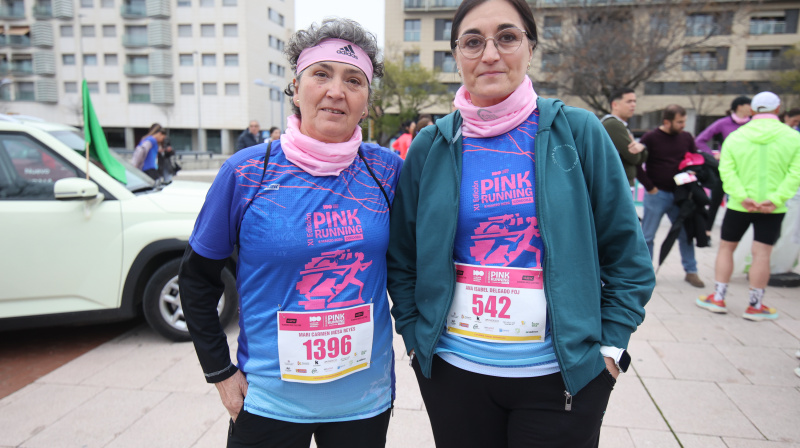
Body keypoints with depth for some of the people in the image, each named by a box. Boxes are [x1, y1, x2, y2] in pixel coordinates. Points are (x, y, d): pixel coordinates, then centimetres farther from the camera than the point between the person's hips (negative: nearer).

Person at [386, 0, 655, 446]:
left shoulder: (579, 131, -5)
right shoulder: (430, 147, -1)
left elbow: (628, 255, -1)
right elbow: (402, 258, 5)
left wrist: (609, 347, -3)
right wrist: (417, 337, 1)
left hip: (563, 373, -1)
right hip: (453, 369, 2)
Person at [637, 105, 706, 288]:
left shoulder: (686, 137, 6)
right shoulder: (650, 138, -7)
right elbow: (636, 165, -9)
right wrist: (650, 187, -11)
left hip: (679, 195, 4)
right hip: (657, 195, -4)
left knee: (686, 234, 9)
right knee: (647, 236, 3)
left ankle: (691, 271, 22)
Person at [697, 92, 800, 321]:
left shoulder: (735, 136, -1)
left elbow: (726, 171, -11)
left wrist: (743, 197, -15)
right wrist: (776, 199, -16)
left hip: (739, 206, 0)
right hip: (773, 208, 0)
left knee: (726, 247, 13)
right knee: (762, 253, 4)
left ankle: (718, 299, 15)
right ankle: (755, 306, 11)